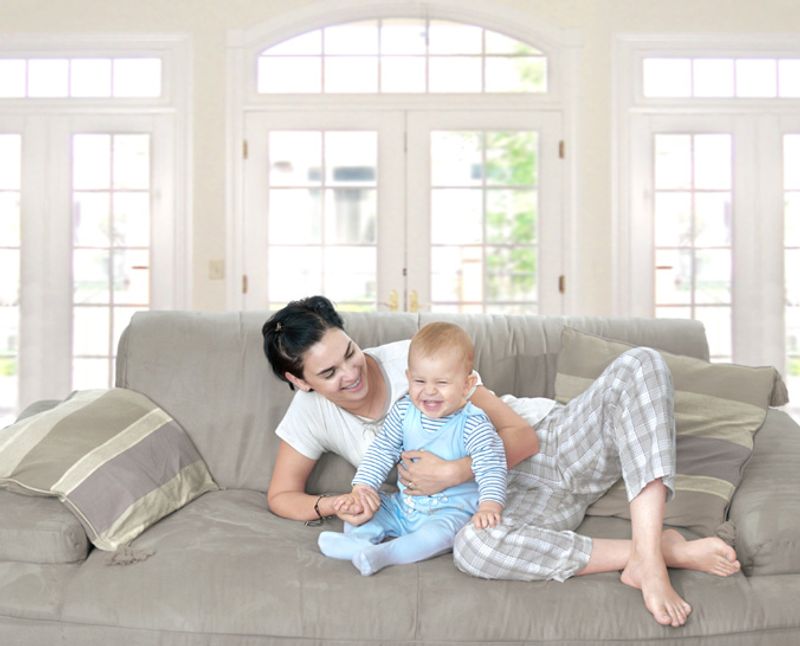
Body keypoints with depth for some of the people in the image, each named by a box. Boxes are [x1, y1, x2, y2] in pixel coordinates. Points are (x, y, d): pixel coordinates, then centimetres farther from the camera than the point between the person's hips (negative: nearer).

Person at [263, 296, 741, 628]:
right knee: (473, 547, -41)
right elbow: (281, 496, 8)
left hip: (549, 441, 1)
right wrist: (333, 506, -12)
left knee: (640, 365, -25)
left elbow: (521, 438, -13)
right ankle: (670, 548, -28)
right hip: (512, 494, 0)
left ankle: (646, 557, -39)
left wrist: (452, 472, -27)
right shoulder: (311, 412, -4)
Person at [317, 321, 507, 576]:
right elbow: (382, 450, 4)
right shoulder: (404, 411, -3)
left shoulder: (474, 424, -17)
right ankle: (360, 539, -28)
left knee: (437, 535, -35)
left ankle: (381, 554, -34)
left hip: (451, 510, -6)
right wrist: (361, 487, -6)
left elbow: (491, 467, -21)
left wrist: (489, 506, -38)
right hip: (404, 504, 6)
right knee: (358, 508, -3)